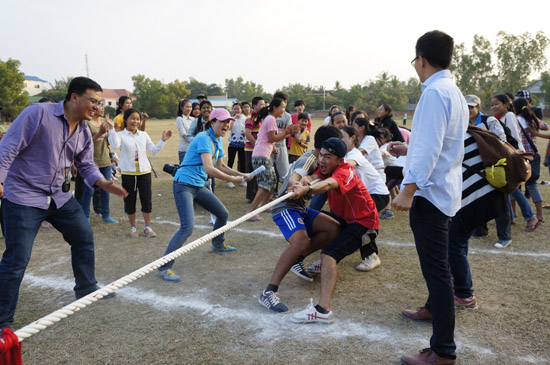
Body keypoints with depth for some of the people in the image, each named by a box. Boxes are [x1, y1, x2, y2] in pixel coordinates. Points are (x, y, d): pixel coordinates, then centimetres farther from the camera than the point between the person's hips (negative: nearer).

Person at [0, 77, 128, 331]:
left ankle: (86, 289, 35)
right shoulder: (38, 113, -17)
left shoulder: (84, 131, 4)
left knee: (84, 237, 13)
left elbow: (86, 165, 12)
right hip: (24, 196, -7)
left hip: (60, 196, 8)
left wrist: (103, 183, -7)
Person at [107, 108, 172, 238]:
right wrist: (111, 129, -28)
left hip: (144, 172, 3)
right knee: (130, 200, 7)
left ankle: (147, 227, 19)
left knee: (147, 200, 4)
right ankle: (133, 227, 23)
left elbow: (153, 151, 9)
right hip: (128, 173, -3)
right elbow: (115, 145, -25)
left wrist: (162, 140, -1)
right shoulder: (120, 135, -3)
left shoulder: (144, 135, 9)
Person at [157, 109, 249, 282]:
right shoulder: (204, 138, -19)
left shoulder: (218, 141, 10)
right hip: (184, 185, -10)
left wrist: (240, 174, 8)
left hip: (199, 186, 10)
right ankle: (164, 267, -14)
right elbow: (209, 169, -29)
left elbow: (220, 166, 20)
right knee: (187, 227, -22)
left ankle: (217, 245, 45)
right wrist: (233, 180, -21)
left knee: (223, 214, 18)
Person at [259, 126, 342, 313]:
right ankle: (269, 292, -33)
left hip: (300, 208, 10)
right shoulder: (308, 159, -16)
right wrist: (296, 184, -58)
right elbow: (294, 177, -34)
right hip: (286, 208, -10)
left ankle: (297, 260, 9)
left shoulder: (315, 158, 13)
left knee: (333, 228, 1)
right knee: (301, 241, -33)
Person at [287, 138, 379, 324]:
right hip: (343, 217, 9)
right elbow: (313, 178, -12)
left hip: (365, 223, -9)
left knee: (329, 253, -26)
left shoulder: (345, 172, -25)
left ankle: (323, 310, -37)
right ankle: (326, 265, 33)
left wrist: (307, 190, -65)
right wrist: (302, 183, -36)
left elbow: (329, 184, -45)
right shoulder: (326, 168, 3)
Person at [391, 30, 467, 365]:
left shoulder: (434, 93, -16)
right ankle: (435, 309, 43)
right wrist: (408, 150, 30)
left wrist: (409, 189, -25)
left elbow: (430, 148, -24)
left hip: (430, 192, -10)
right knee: (436, 266, 24)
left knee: (436, 270, -4)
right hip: (445, 190, 10)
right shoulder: (454, 92, 15)